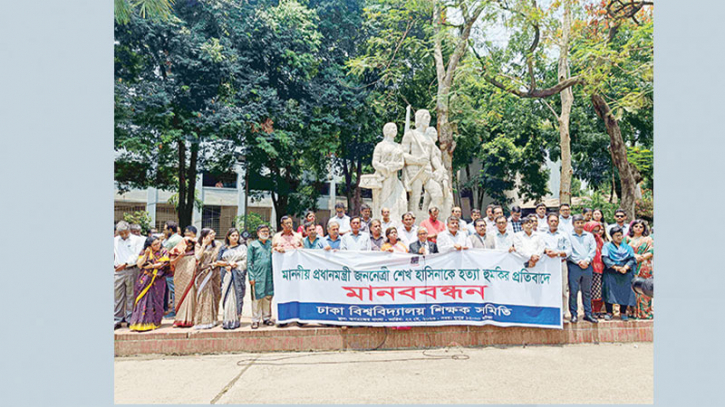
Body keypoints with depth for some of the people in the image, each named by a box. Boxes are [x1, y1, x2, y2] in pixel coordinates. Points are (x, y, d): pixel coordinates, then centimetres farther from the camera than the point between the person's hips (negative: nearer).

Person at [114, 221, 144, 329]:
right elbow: (113, 254, 18)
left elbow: (136, 255, -6)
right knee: (117, 296, 3)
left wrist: (125, 264, -15)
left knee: (131, 295, 3)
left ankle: (130, 319, 11)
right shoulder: (114, 241, 11)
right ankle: (117, 320, 10)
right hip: (118, 271, 3)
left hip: (132, 270, -2)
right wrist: (113, 264, 3)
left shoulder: (136, 240, 1)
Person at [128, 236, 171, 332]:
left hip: (157, 279, -2)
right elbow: (139, 264, 1)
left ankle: (154, 322, 4)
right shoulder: (144, 252, 10)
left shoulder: (164, 252, 5)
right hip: (144, 280, 2)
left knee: (155, 299, -2)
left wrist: (151, 266, -3)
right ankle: (141, 322, -1)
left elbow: (163, 264, -6)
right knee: (143, 299, -4)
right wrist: (146, 254, -7)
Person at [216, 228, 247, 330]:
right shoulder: (223, 249, 15)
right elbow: (218, 262, 8)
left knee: (236, 297, -5)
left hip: (238, 275, -2)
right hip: (226, 275, 2)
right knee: (226, 297, -4)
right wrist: (228, 263, -7)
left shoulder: (242, 247, 10)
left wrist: (233, 265, -10)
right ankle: (226, 321, -1)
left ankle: (236, 320, -2)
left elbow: (245, 261, 0)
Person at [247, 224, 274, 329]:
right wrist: (251, 277, -6)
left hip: (269, 275, 3)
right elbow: (249, 262, 1)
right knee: (257, 297, -2)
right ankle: (256, 320, 7)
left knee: (268, 297, 8)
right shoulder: (253, 245, 3)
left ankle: (266, 318, 19)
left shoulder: (271, 244, 12)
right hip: (258, 275, -3)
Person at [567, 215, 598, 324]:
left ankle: (588, 314, 15)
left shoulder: (589, 236, 14)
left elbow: (593, 249, 6)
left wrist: (587, 260, -9)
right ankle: (574, 314, 5)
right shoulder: (569, 236, 3)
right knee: (573, 291, -3)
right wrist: (578, 261, -11)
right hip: (574, 266, -3)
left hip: (587, 266, 3)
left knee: (587, 291, 8)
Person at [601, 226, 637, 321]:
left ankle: (623, 313, 10)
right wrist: (616, 267, -17)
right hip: (611, 273, -2)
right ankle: (609, 312, 1)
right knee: (609, 291, -6)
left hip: (625, 274, 2)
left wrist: (626, 267, -15)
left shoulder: (627, 247, 15)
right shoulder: (607, 246, 7)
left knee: (625, 292, -1)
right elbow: (605, 259, -7)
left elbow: (632, 259, 4)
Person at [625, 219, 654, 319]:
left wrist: (641, 257, -11)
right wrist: (634, 255, -12)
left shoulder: (648, 239, 11)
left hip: (645, 267, -1)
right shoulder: (628, 239, 14)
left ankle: (645, 312, -1)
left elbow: (651, 252, 1)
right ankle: (634, 312, 1)